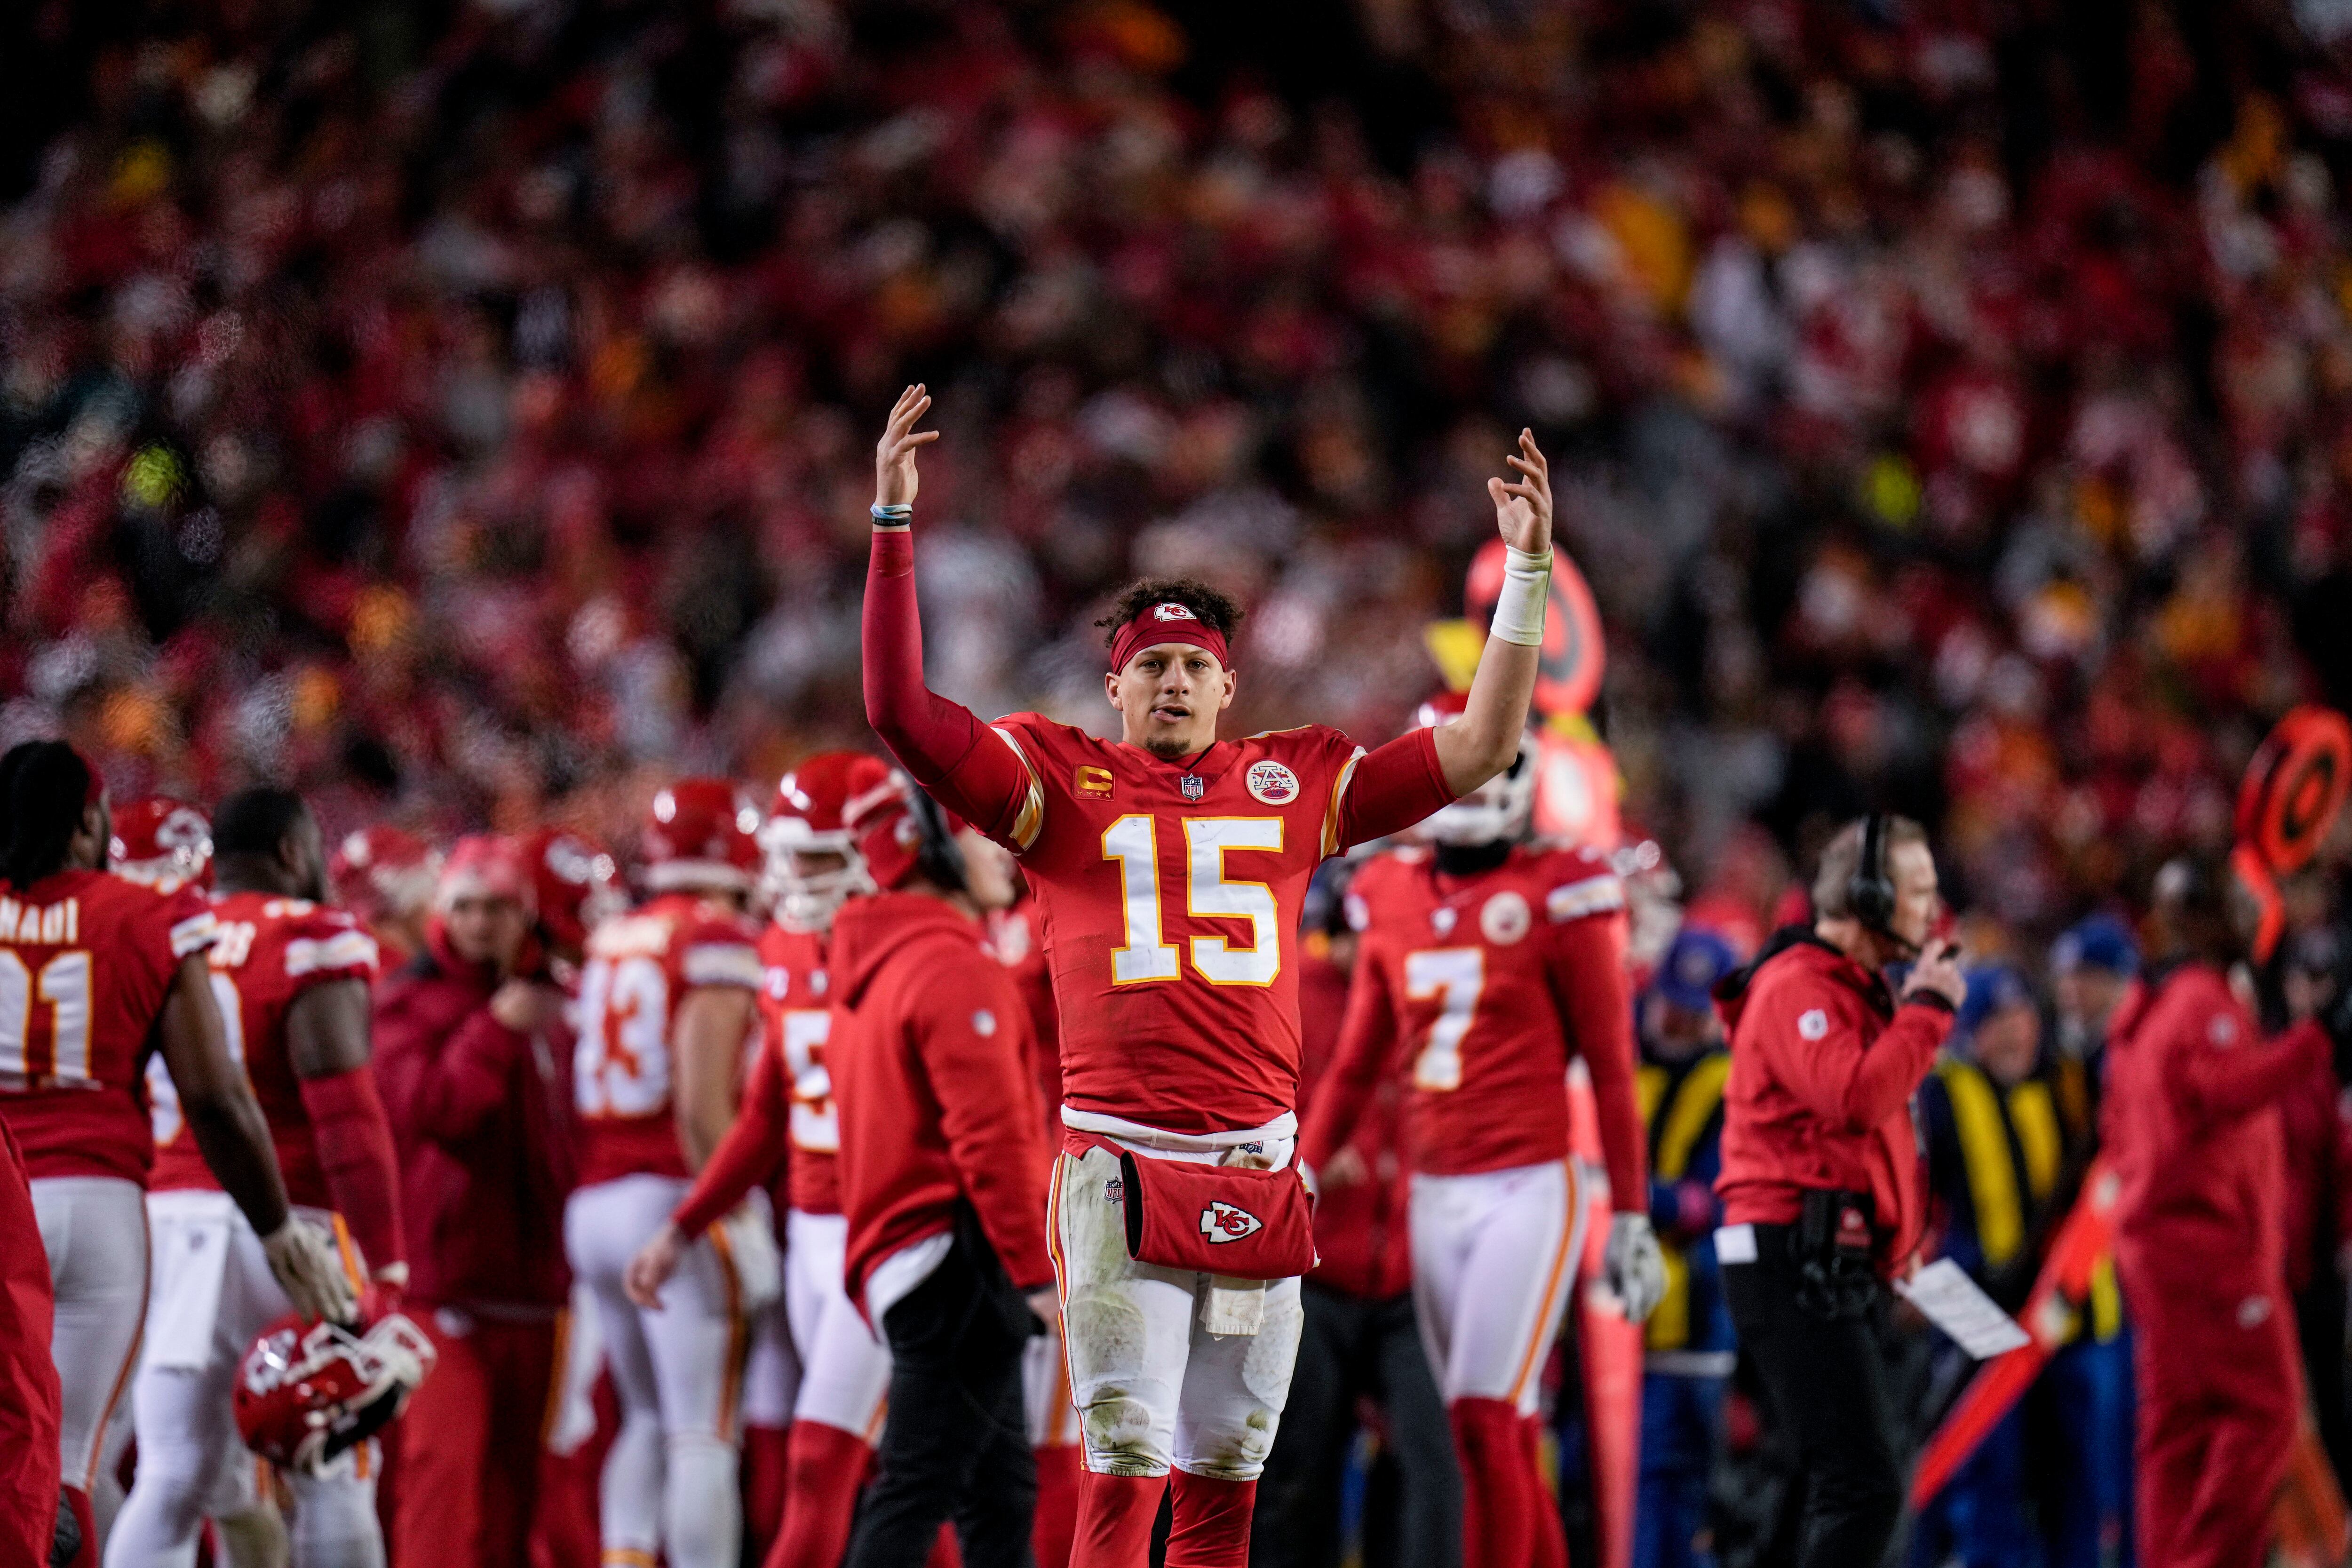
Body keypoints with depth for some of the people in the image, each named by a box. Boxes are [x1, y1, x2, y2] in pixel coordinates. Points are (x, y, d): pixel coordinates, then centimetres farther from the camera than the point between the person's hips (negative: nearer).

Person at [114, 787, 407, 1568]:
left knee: (173, 1480, 3)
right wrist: (385, 1266, -11)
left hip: (166, 1222, 5)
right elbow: (347, 1117, -12)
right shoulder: (313, 943, -5)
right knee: (334, 1476, 7)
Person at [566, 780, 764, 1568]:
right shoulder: (719, 944, -8)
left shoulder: (609, 942, 13)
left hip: (594, 1204, 7)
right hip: (676, 1202, -7)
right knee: (704, 1435, -6)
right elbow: (703, 1105, -15)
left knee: (649, 1420, 17)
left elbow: (587, 1094, 13)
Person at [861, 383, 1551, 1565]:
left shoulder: (1297, 784, 14)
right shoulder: (1063, 784, 7)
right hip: (1119, 1164, -3)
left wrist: (1526, 571, 11)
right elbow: (901, 713, 0)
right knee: (1123, 1466, -9)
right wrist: (894, 526, -5)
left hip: (1258, 1174, 3)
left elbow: (1478, 750, 16)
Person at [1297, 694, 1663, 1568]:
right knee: (1507, 1441, 7)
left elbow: (1610, 1069, -3)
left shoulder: (1556, 897, -5)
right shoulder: (1390, 900, 10)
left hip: (1529, 1191, -5)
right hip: (1435, 1194, 5)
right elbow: (1358, 1065, 19)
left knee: (1486, 1424, -14)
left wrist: (1632, 1217, -4)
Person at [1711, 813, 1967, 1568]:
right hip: (1794, 1269, -11)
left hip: (1840, 1272, 11)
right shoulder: (1797, 987, -12)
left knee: (1833, 1484, 14)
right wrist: (1927, 1009, -17)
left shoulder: (1859, 991, 22)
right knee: (1864, 1484, -18)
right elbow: (1856, 1097, -26)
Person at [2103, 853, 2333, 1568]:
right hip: (2212, 1237, -10)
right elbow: (2218, 1093, -26)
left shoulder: (2141, 1009, 19)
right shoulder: (2206, 1000, -11)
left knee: (2177, 1426, 8)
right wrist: (2309, 1046, -29)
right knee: (2263, 1408, -9)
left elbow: (2119, 1126, 23)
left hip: (2151, 1234, 10)